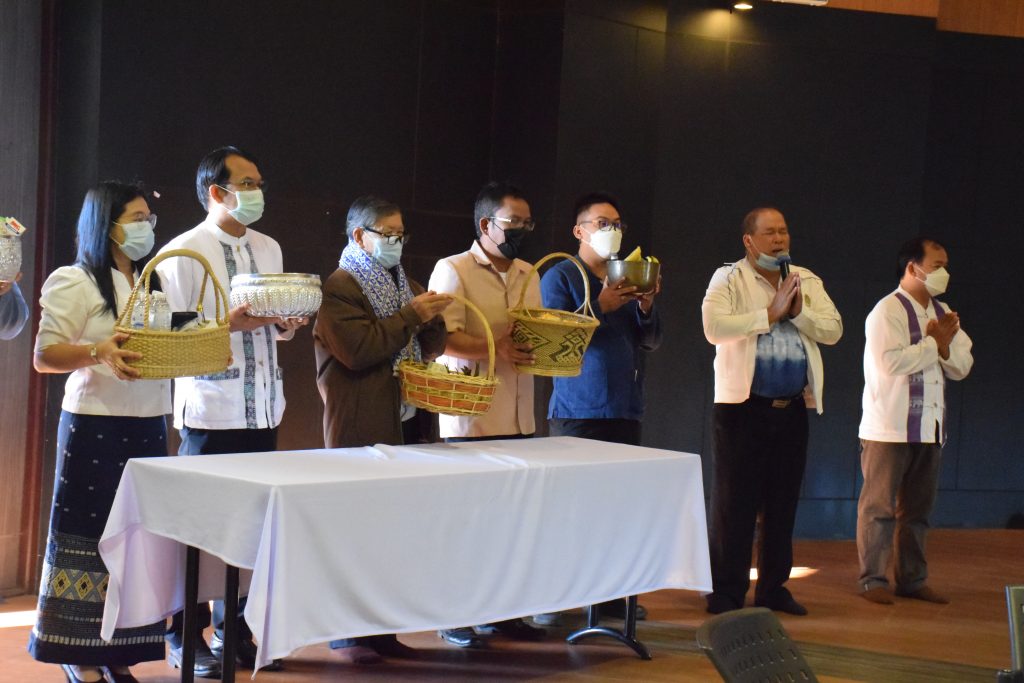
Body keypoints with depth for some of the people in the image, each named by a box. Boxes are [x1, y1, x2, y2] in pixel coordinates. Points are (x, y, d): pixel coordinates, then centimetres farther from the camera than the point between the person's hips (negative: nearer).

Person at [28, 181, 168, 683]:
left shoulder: (153, 283, 19)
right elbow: (44, 356, -9)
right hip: (95, 428, -6)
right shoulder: (75, 283, -3)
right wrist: (98, 352, -25)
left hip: (147, 427, 6)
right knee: (89, 535, -4)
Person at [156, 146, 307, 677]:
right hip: (210, 411, -6)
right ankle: (186, 638, 13)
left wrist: (286, 324, -2)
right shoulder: (182, 253, -5)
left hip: (263, 409, 6)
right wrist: (229, 324, -20)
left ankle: (235, 631, 20)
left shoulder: (269, 249, 14)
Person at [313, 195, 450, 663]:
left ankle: (382, 626, 13)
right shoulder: (340, 287, -6)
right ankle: (348, 634, 4)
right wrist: (410, 315, -14)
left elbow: (431, 348, 21)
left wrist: (432, 319, 0)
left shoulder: (404, 283, 20)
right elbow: (358, 349, -18)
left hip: (404, 419, 8)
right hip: (360, 425, -7)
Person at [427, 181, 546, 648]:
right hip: (469, 416, -6)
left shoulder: (528, 275, 16)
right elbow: (444, 340, -16)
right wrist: (496, 348, -26)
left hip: (517, 417, 6)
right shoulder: (452, 271, -6)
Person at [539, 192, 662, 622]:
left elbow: (651, 341, 14)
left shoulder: (629, 278, 17)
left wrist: (646, 307, -4)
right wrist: (600, 306, -19)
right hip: (577, 411, -6)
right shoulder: (560, 277, -1)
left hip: (624, 409, 6)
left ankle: (613, 597, 13)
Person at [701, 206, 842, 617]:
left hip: (792, 410, 5)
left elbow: (833, 330, 4)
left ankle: (773, 587, 22)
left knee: (782, 502, 11)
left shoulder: (807, 281, 12)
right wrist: (770, 313, -16)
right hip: (742, 408, -5)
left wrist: (798, 311, -12)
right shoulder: (729, 279, -3)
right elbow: (714, 327, -19)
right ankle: (726, 592, 8)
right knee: (734, 502, -1)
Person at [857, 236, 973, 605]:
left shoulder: (943, 313, 15)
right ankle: (872, 580, 6)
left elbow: (962, 366, 11)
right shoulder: (888, 311, -10)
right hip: (888, 428, -7)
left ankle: (912, 579, 21)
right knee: (879, 506, -1)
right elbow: (891, 361, -23)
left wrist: (944, 345, -10)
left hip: (929, 429, 7)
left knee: (917, 508, 12)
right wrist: (934, 342, -10)